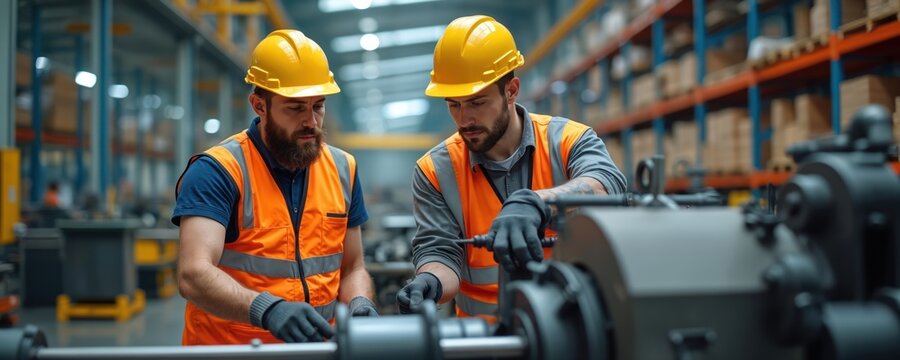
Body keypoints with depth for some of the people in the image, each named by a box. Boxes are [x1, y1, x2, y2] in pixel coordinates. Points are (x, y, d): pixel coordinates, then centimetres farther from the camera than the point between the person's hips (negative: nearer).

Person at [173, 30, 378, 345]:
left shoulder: (342, 169, 8)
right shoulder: (218, 171, -8)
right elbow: (194, 275, -18)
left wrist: (359, 304, -5)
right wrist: (267, 308, -33)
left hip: (317, 345, 3)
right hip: (226, 345, -3)